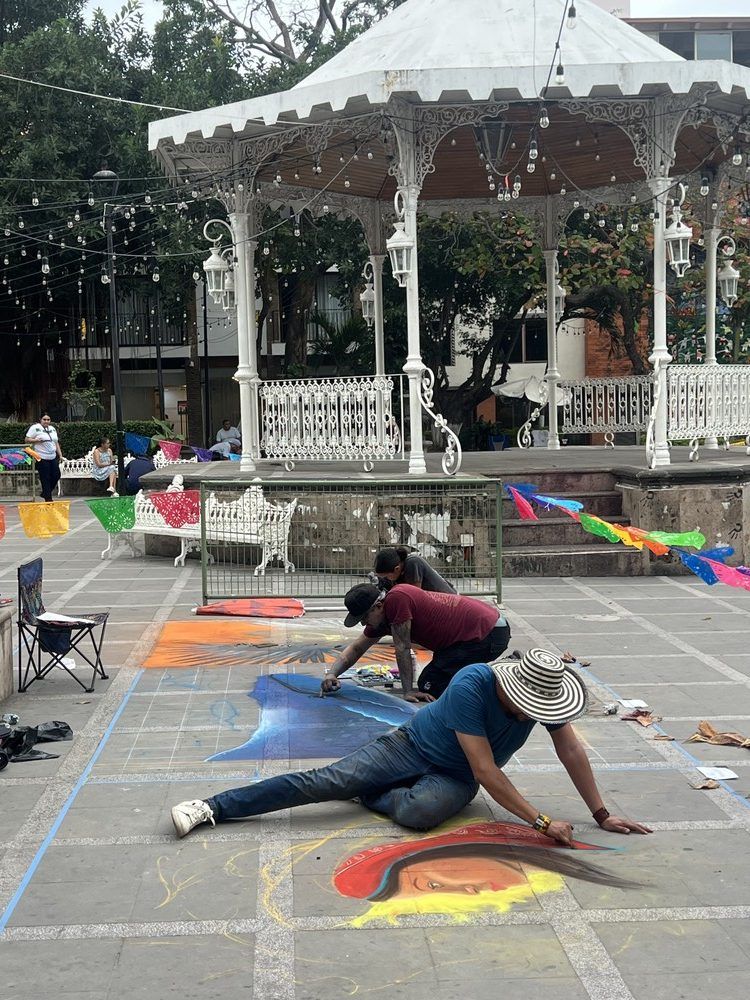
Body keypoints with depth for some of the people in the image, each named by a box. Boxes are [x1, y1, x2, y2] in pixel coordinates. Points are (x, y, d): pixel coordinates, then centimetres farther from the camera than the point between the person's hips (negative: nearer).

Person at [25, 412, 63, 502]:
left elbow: (56, 443, 21)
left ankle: (45, 493, 23)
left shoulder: (52, 429, 16)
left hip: (53, 457, 7)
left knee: (56, 476, 5)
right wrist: (36, 440, -22)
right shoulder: (35, 428, -4)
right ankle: (48, 499, 1)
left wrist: (60, 455, 15)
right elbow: (27, 440, -6)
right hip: (42, 458, -7)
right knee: (45, 479, -5)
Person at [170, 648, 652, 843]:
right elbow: (487, 771, -33)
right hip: (411, 746, -3)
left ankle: (364, 793, -4)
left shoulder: (545, 693, -17)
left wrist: (601, 813, -10)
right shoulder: (471, 686, -32)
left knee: (421, 810, -35)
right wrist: (541, 821, -34)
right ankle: (213, 807, -15)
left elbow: (571, 750, -8)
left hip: (455, 779, 3)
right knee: (325, 781, -18)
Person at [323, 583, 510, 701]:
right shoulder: (380, 616, 11)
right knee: (428, 683, 17)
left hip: (488, 634, -10)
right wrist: (332, 674, 7)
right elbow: (357, 648, 20)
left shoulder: (396, 598, -19)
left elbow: (402, 648, -16)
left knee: (429, 687, -12)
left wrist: (408, 691, -12)